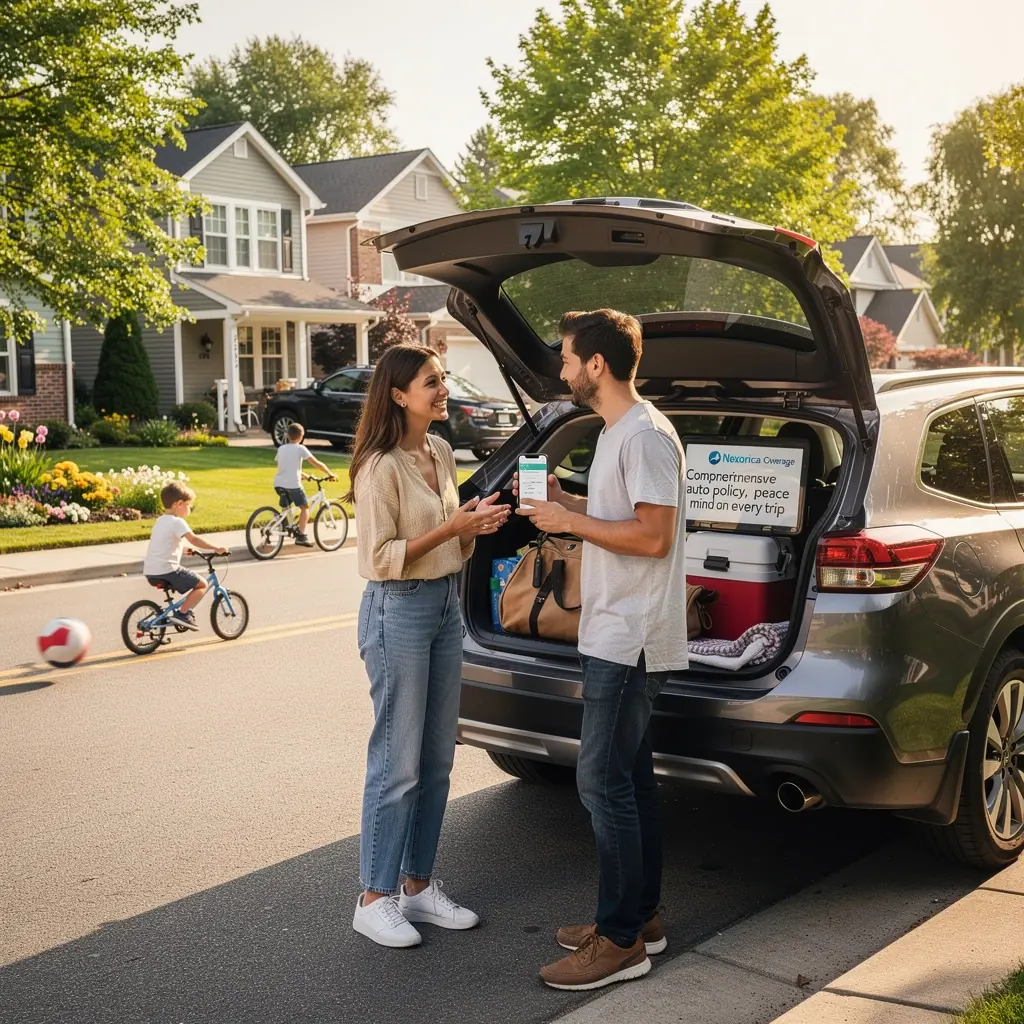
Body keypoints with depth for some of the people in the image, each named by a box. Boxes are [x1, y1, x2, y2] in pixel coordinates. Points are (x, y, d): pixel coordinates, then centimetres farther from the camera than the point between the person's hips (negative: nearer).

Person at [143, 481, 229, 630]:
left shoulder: (160, 521, 18)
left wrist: (185, 548, 38)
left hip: (150, 571, 9)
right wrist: (217, 549, -20)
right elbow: (194, 539, -23)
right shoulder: (177, 522, -10)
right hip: (166, 570, -9)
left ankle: (184, 611, 29)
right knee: (202, 584, 1)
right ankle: (182, 614, -8)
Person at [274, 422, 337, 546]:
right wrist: (330, 474, 6)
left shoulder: (281, 449, 15)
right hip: (293, 484, -5)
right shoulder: (300, 449, -2)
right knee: (305, 507, 8)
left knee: (285, 508, 22)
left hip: (279, 483, 5)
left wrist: (304, 475, 34)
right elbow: (317, 463, -4)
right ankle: (301, 536, 0)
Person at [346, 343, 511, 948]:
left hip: (446, 606, 8)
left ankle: (419, 886, 25)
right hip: (399, 611, -8)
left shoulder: (442, 453, 10)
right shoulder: (381, 466, -15)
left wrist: (476, 522, -2)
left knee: (437, 760, 13)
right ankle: (375, 900, 11)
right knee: (398, 764, -2)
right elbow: (380, 558, -17)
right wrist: (453, 527, -21)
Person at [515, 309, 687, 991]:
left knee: (604, 782, -7)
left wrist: (571, 522, -16)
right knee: (630, 778, 15)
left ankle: (622, 941, 2)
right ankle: (642, 916, 26)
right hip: (616, 636, 11)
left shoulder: (646, 435, -17)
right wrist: (564, 500, 11)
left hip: (630, 640, -11)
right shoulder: (617, 431, 15)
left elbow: (653, 534, -22)